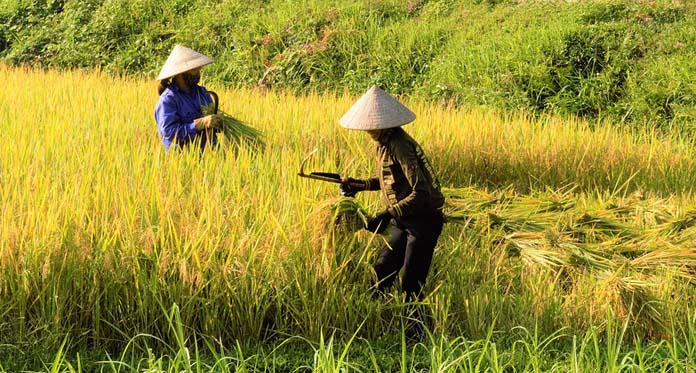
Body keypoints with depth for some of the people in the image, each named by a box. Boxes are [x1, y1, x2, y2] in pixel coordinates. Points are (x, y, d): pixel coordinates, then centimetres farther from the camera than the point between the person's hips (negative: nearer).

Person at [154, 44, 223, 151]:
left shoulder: (202, 92, 15)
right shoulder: (167, 100, -7)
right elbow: (169, 131, -17)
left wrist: (218, 121, 1)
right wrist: (201, 123, -22)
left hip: (209, 151, 6)